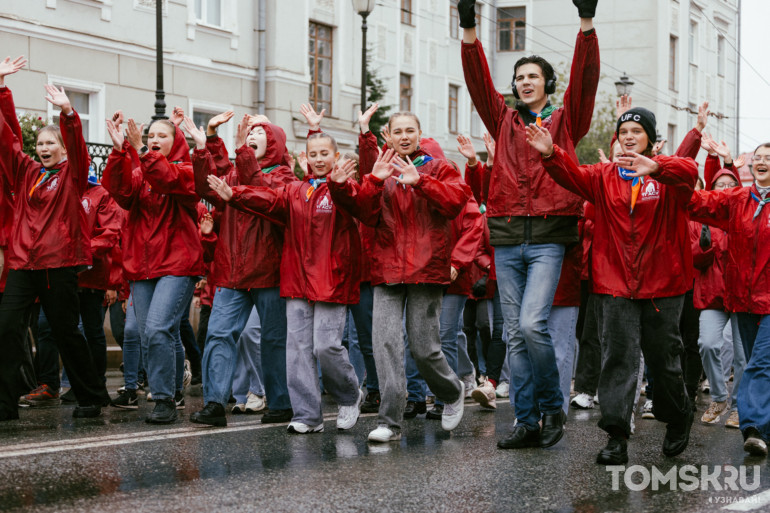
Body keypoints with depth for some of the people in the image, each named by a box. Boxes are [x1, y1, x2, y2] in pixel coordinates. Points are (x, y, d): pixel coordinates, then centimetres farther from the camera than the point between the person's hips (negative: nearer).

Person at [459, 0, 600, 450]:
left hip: (549, 235, -4)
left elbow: (585, 79, -5)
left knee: (533, 324, -17)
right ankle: (527, 421, 10)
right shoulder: (505, 121, 15)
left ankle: (552, 406, 3)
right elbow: (479, 82, 5)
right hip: (507, 236, 4)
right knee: (516, 334, 4)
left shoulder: (566, 121, 8)